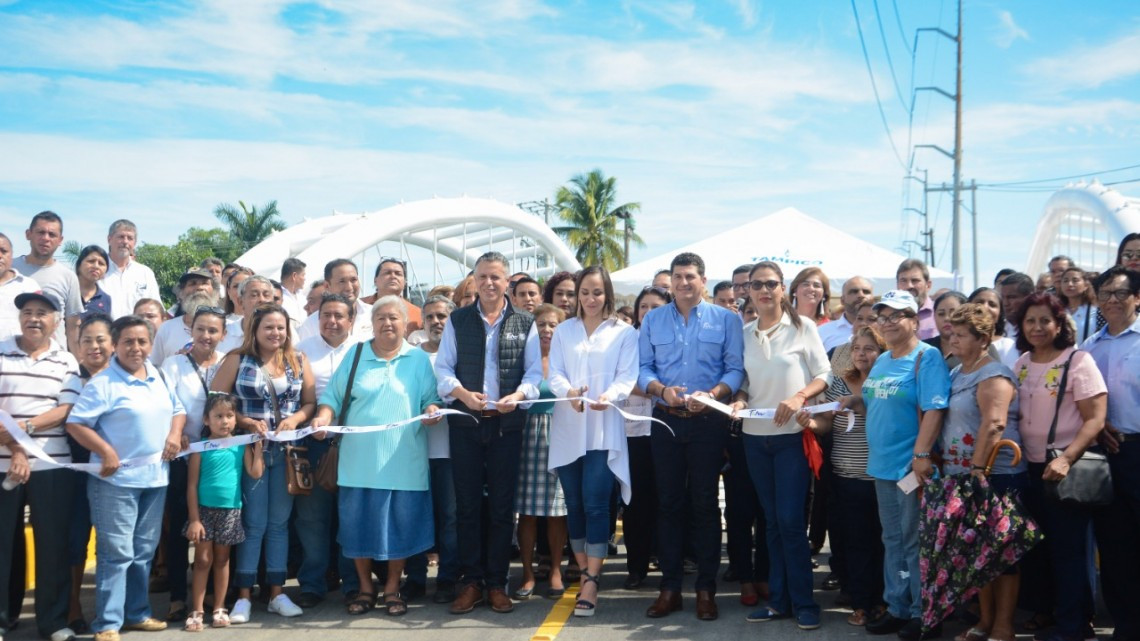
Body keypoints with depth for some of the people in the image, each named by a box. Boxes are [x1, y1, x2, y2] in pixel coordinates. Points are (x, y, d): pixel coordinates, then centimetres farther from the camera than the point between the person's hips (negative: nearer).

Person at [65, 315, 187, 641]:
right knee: (116, 552, -5)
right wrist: (105, 451, -23)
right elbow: (75, 423, -15)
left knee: (143, 551, 15)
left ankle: (137, 612, 26)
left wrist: (175, 434, 0)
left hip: (154, 478, 7)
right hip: (116, 480, -7)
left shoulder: (158, 377, 10)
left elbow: (177, 410, 20)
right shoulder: (103, 382, -11)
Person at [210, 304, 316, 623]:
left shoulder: (298, 361, 6)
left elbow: (310, 401, 5)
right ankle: (243, 596, 8)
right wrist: (246, 421, -17)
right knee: (253, 523, -1)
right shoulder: (237, 360, -2)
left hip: (287, 451, 3)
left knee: (279, 522, 8)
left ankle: (277, 593, 16)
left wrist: (295, 418, -14)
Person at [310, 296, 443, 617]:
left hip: (402, 462, -1)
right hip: (360, 460, 1)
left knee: (401, 523, 2)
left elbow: (430, 398, 4)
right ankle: (365, 587, 20)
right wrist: (323, 417, -10)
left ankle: (392, 587, 19)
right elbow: (333, 396, 8)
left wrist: (432, 410, -17)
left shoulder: (419, 359, 7)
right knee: (359, 522, 4)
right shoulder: (355, 355, 9)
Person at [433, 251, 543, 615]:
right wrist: (462, 393, -14)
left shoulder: (525, 324, 6)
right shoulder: (458, 321, 7)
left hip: (507, 423, 0)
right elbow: (443, 368, 4)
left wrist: (518, 395, -15)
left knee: (502, 506, 4)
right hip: (465, 421, 1)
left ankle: (496, 582, 13)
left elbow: (535, 371, 4)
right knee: (467, 504, 4)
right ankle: (471, 581, 14)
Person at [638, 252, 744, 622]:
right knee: (669, 502, 6)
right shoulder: (652, 320, 8)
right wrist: (662, 390, -17)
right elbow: (643, 368, 3)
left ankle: (706, 588, 11)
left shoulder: (726, 319, 2)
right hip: (666, 420, 2)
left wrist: (711, 394, -22)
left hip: (708, 421, -2)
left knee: (705, 503, 2)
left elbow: (735, 369, -5)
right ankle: (670, 586, 14)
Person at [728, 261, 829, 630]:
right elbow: (744, 382, 11)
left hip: (791, 435, -4)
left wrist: (798, 397, -20)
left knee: (790, 520, -6)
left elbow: (824, 375, -4)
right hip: (755, 437, 4)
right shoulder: (744, 334, 6)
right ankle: (779, 600, 17)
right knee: (772, 520, 10)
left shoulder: (802, 326, -4)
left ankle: (804, 603, 6)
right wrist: (739, 400, -9)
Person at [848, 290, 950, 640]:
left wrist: (922, 455, -26)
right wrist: (854, 402, 2)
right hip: (883, 464, 8)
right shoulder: (881, 360, 14)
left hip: (911, 465, -8)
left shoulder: (927, 357, -11)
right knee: (892, 540, 15)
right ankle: (897, 608, 25)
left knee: (915, 542, 1)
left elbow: (933, 409, -20)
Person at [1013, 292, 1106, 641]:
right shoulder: (1020, 365, 7)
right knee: (1034, 545, 14)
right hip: (1029, 467, 6)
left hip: (1065, 468, -6)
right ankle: (1044, 611, 31)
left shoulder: (1078, 361, -10)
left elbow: (1095, 420, -16)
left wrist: (1065, 459, -27)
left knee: (1067, 548, 1)